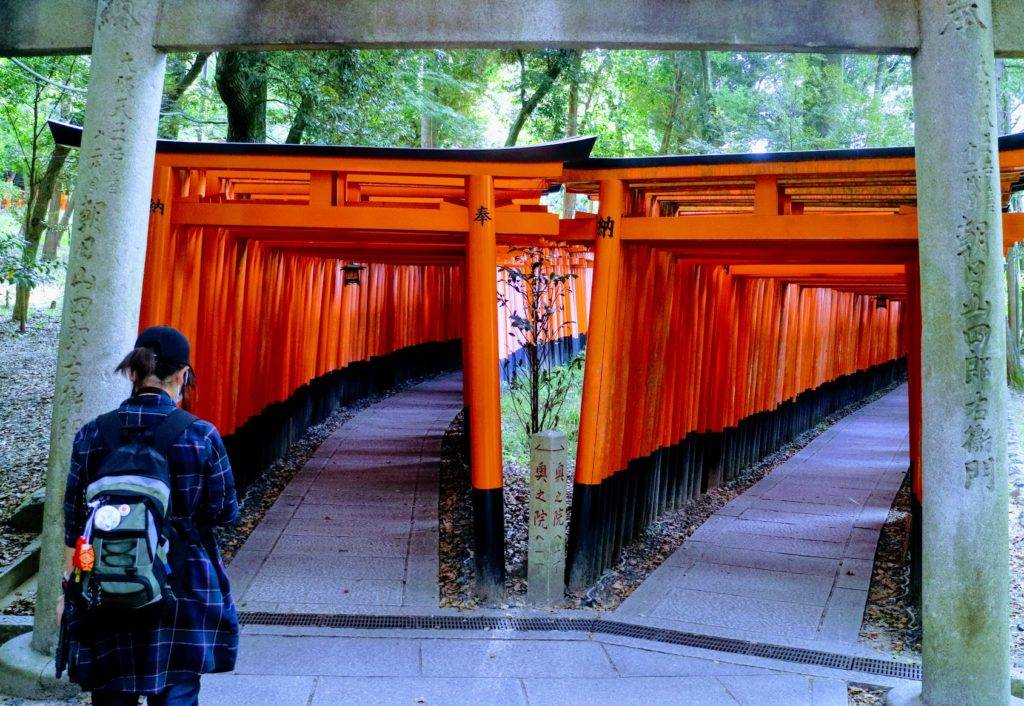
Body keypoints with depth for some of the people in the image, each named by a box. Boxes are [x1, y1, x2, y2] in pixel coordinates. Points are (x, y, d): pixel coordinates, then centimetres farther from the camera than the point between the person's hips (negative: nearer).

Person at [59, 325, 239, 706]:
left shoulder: (92, 435, -4)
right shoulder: (202, 436, -10)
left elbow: (75, 522, 1)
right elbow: (225, 512, -5)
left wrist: (69, 586, 11)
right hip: (185, 588, -2)